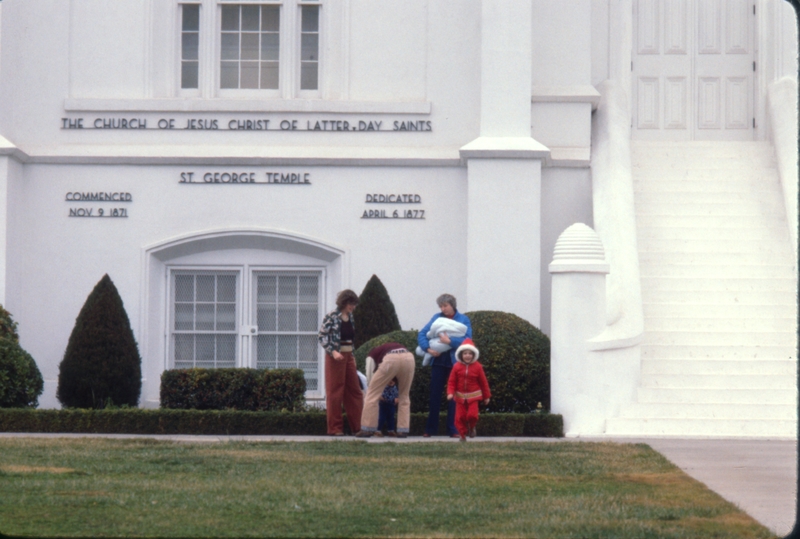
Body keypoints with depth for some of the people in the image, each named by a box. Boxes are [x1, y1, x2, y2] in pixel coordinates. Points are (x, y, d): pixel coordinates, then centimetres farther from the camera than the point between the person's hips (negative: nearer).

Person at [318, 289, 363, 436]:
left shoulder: (350, 317, 11)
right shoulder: (331, 317, -9)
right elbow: (322, 337, -12)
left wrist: (352, 356, 16)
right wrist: (333, 352, -23)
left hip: (348, 356, 7)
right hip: (335, 357, -7)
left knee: (355, 391, 6)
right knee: (335, 392, -2)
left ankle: (357, 426, 11)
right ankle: (335, 428, 3)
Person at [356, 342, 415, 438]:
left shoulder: (372, 354, 32)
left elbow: (370, 378, 26)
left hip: (391, 359, -4)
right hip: (409, 358, 4)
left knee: (372, 394, 11)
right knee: (404, 396, 23)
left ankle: (367, 429, 10)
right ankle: (403, 430, 17)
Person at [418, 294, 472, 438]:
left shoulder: (464, 320, 1)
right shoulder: (437, 318, 7)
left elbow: (467, 340, -11)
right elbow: (422, 334, 3)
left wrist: (450, 341, -22)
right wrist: (428, 348, -13)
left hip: (455, 362, -2)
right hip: (438, 361, 2)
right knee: (435, 395, 5)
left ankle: (453, 430, 4)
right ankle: (430, 429, 10)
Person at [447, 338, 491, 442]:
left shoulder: (477, 367, -6)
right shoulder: (457, 367, -4)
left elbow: (483, 382, 2)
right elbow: (452, 381, -1)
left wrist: (486, 396, 6)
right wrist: (450, 393, -16)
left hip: (473, 396, -1)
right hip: (460, 396, 1)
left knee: (472, 415, -12)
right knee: (460, 417, -2)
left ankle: (471, 427, 20)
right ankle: (463, 435, 13)